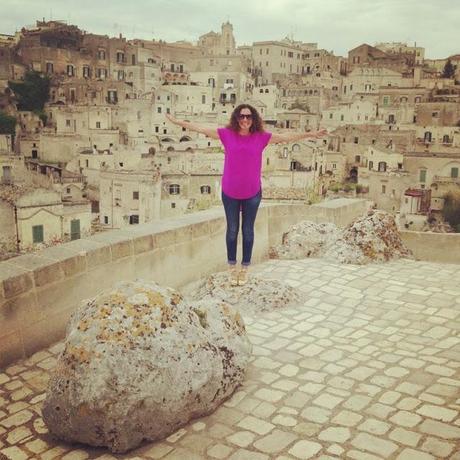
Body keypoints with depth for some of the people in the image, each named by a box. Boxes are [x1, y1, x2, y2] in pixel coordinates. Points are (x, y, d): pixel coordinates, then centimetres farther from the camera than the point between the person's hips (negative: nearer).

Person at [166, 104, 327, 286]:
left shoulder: (261, 137, -7)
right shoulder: (227, 134, -7)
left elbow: (287, 137, -2)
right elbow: (201, 129, -1)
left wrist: (310, 134, -5)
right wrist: (179, 122, 1)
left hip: (252, 193, 0)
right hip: (230, 192, 0)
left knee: (247, 230, 12)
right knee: (232, 230, 12)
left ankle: (245, 267, 27)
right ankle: (232, 267, 28)